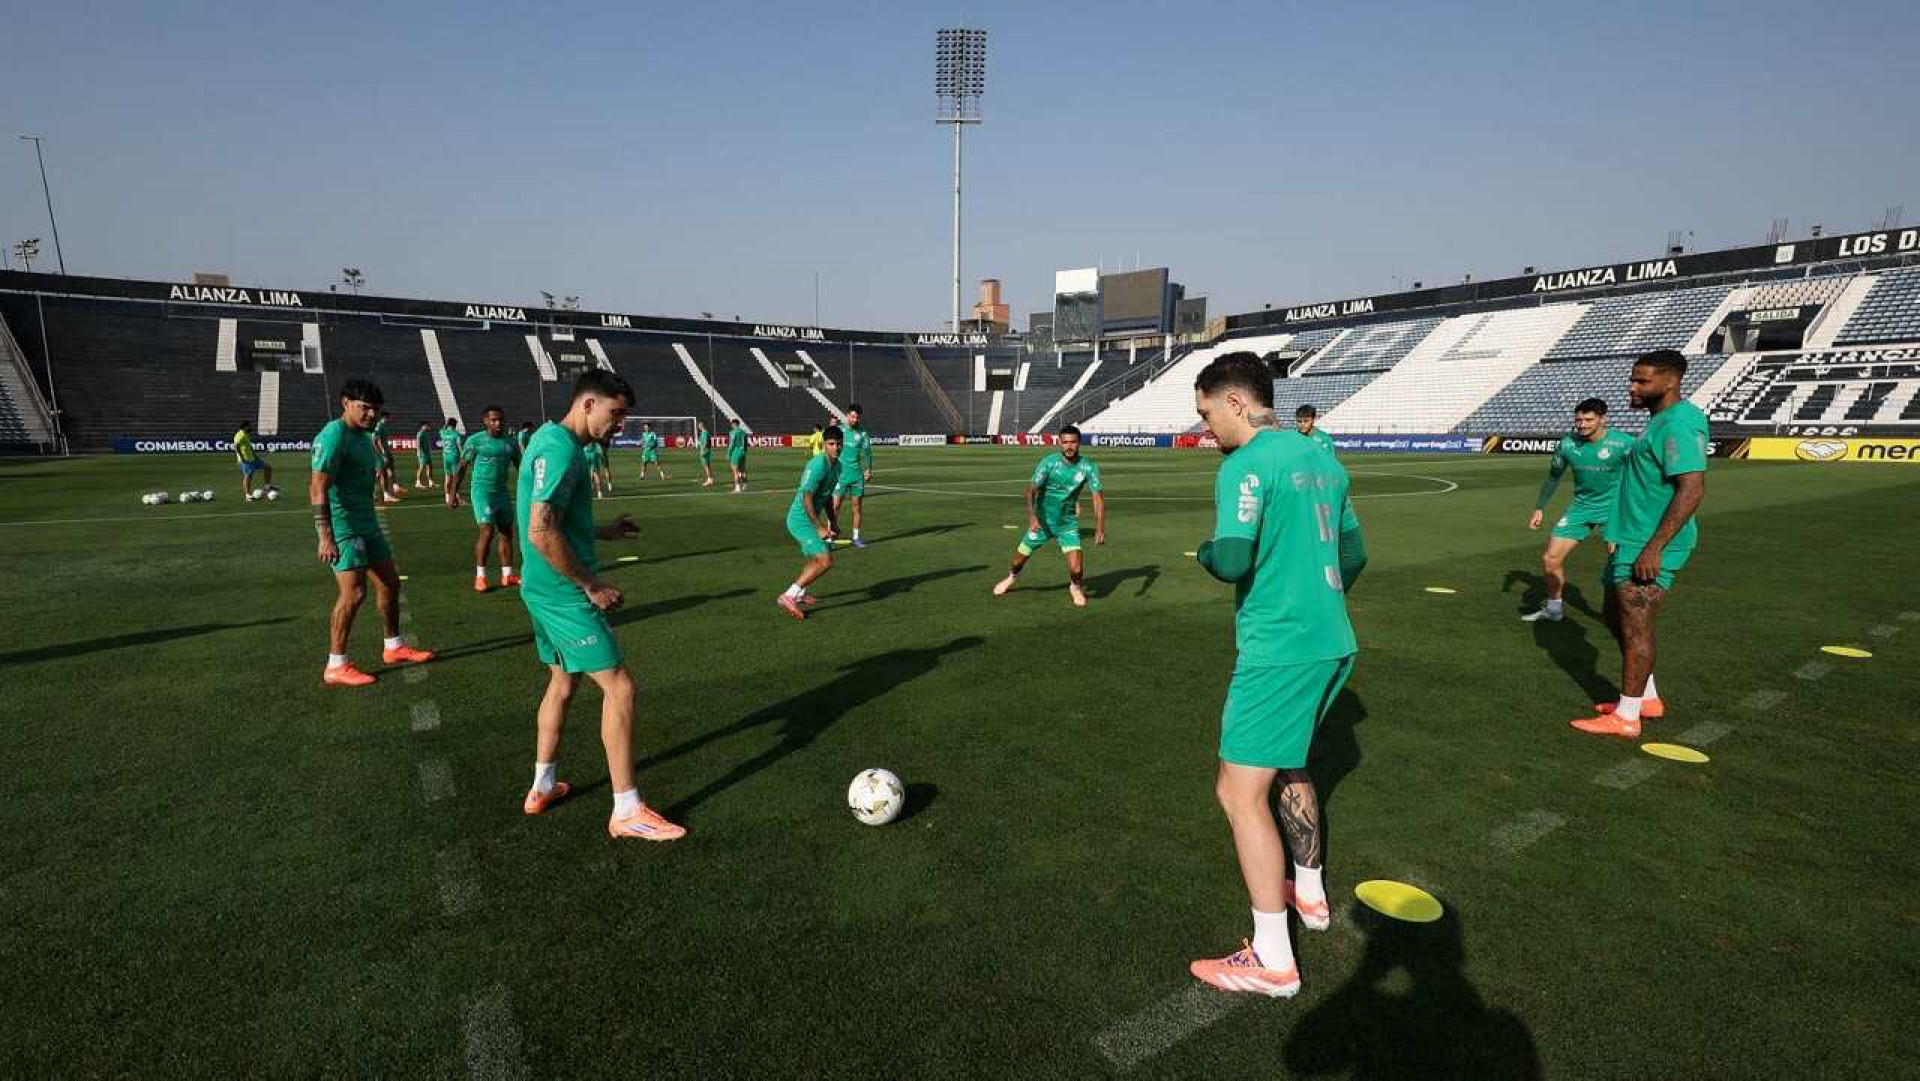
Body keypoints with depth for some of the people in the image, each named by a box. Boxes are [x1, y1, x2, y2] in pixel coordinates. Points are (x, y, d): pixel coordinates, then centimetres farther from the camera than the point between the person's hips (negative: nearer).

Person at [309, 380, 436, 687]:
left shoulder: (363, 436, 14)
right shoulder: (334, 435, -15)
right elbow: (318, 489, -21)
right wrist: (326, 537, -27)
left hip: (367, 524, 10)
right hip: (343, 526, -10)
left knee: (390, 583, 13)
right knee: (353, 593, -11)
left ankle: (394, 648, 27)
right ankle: (336, 667, -1)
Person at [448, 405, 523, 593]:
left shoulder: (510, 443, 6)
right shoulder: (475, 440, -7)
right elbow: (462, 467, -3)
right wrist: (453, 493, -6)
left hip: (503, 491, 6)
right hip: (482, 491, -5)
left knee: (506, 532, 8)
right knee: (487, 531, -14)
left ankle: (507, 576, 17)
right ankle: (480, 576, -2)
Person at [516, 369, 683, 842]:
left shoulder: (549, 438, 12)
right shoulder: (561, 449, -19)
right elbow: (542, 532, -27)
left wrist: (601, 532, 15)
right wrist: (593, 585, -19)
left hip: (546, 591, 11)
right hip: (565, 594, -10)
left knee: (563, 683, 21)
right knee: (619, 686, -6)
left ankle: (542, 788, 34)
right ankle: (627, 812, 2)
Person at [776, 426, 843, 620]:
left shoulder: (837, 466, 8)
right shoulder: (817, 465, -22)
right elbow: (807, 498, -26)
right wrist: (820, 527, -26)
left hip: (811, 519, 10)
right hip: (801, 520, -10)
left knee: (817, 558, 25)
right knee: (826, 561, -18)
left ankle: (800, 592, 46)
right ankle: (789, 596, -11)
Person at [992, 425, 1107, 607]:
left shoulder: (1088, 466, -15)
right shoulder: (1049, 462, -18)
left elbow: (1098, 496, -17)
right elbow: (1031, 490, -20)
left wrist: (1100, 528, -28)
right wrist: (1032, 516, -35)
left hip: (1067, 523, 0)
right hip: (1042, 521, 0)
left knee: (1076, 568, -15)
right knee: (1021, 556, 11)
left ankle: (1075, 587, 21)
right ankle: (1012, 577, 48)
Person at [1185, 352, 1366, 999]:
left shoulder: (1247, 465, -15)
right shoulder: (1320, 458, 11)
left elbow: (1232, 560, -25)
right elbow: (1353, 555, 18)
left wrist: (1205, 550, -3)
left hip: (1278, 652, -10)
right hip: (1333, 644, 10)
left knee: (1240, 794, -1)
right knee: (1287, 764, 27)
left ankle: (1272, 961, 8)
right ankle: (1311, 894, 42)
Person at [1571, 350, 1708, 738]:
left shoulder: (1678, 423, -18)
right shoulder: (1661, 420, 14)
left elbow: (1692, 489, -26)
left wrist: (1654, 547, -27)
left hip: (1647, 548, -11)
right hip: (1632, 542, 11)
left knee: (1635, 628, -3)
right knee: (1616, 618, 18)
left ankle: (1626, 717, 6)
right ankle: (1647, 698, 30)